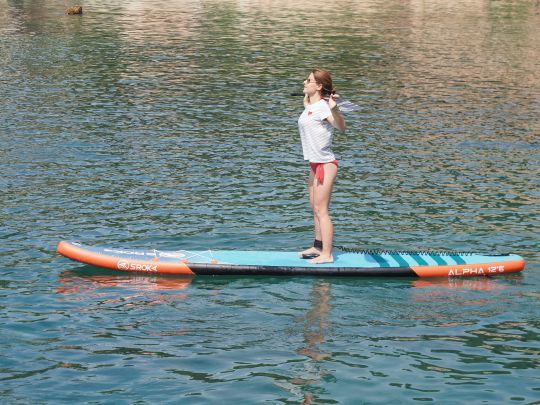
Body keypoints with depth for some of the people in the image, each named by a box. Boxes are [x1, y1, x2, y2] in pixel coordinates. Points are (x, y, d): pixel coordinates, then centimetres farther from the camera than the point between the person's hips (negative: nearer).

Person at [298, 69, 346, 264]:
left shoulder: (323, 107, -17)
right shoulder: (310, 107, 11)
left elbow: (341, 126, -35)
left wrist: (333, 109, -50)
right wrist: (306, 98, 44)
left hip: (325, 164, -10)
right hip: (316, 163, 10)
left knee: (321, 210, -10)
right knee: (315, 208, 18)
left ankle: (327, 254, -9)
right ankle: (318, 247, 30)